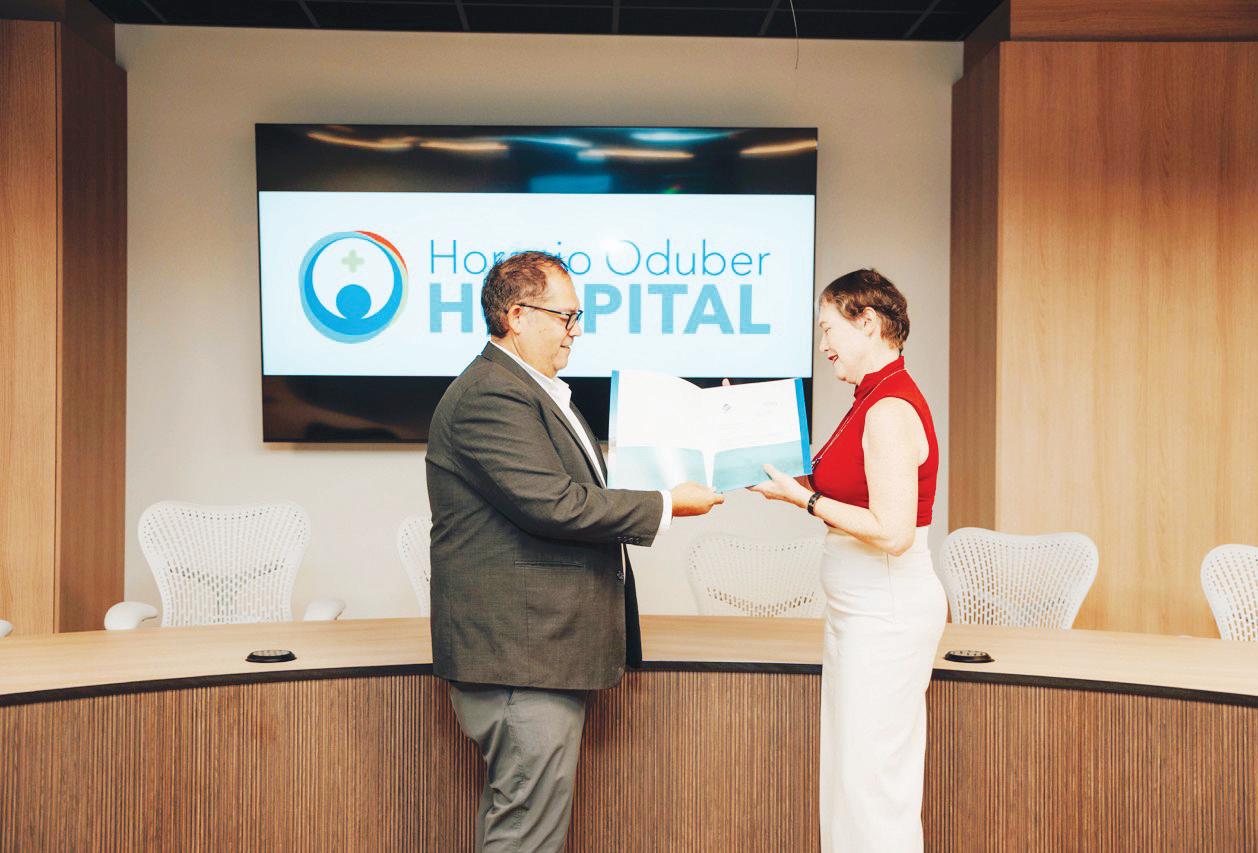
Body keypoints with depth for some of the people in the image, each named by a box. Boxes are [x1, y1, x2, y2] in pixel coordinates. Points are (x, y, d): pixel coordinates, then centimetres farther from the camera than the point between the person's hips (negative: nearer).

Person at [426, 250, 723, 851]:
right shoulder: (489, 395, -17)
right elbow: (554, 505, -25)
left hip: (543, 652, 11)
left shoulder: (534, 392, 19)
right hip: (520, 652, -11)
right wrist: (666, 505, -16)